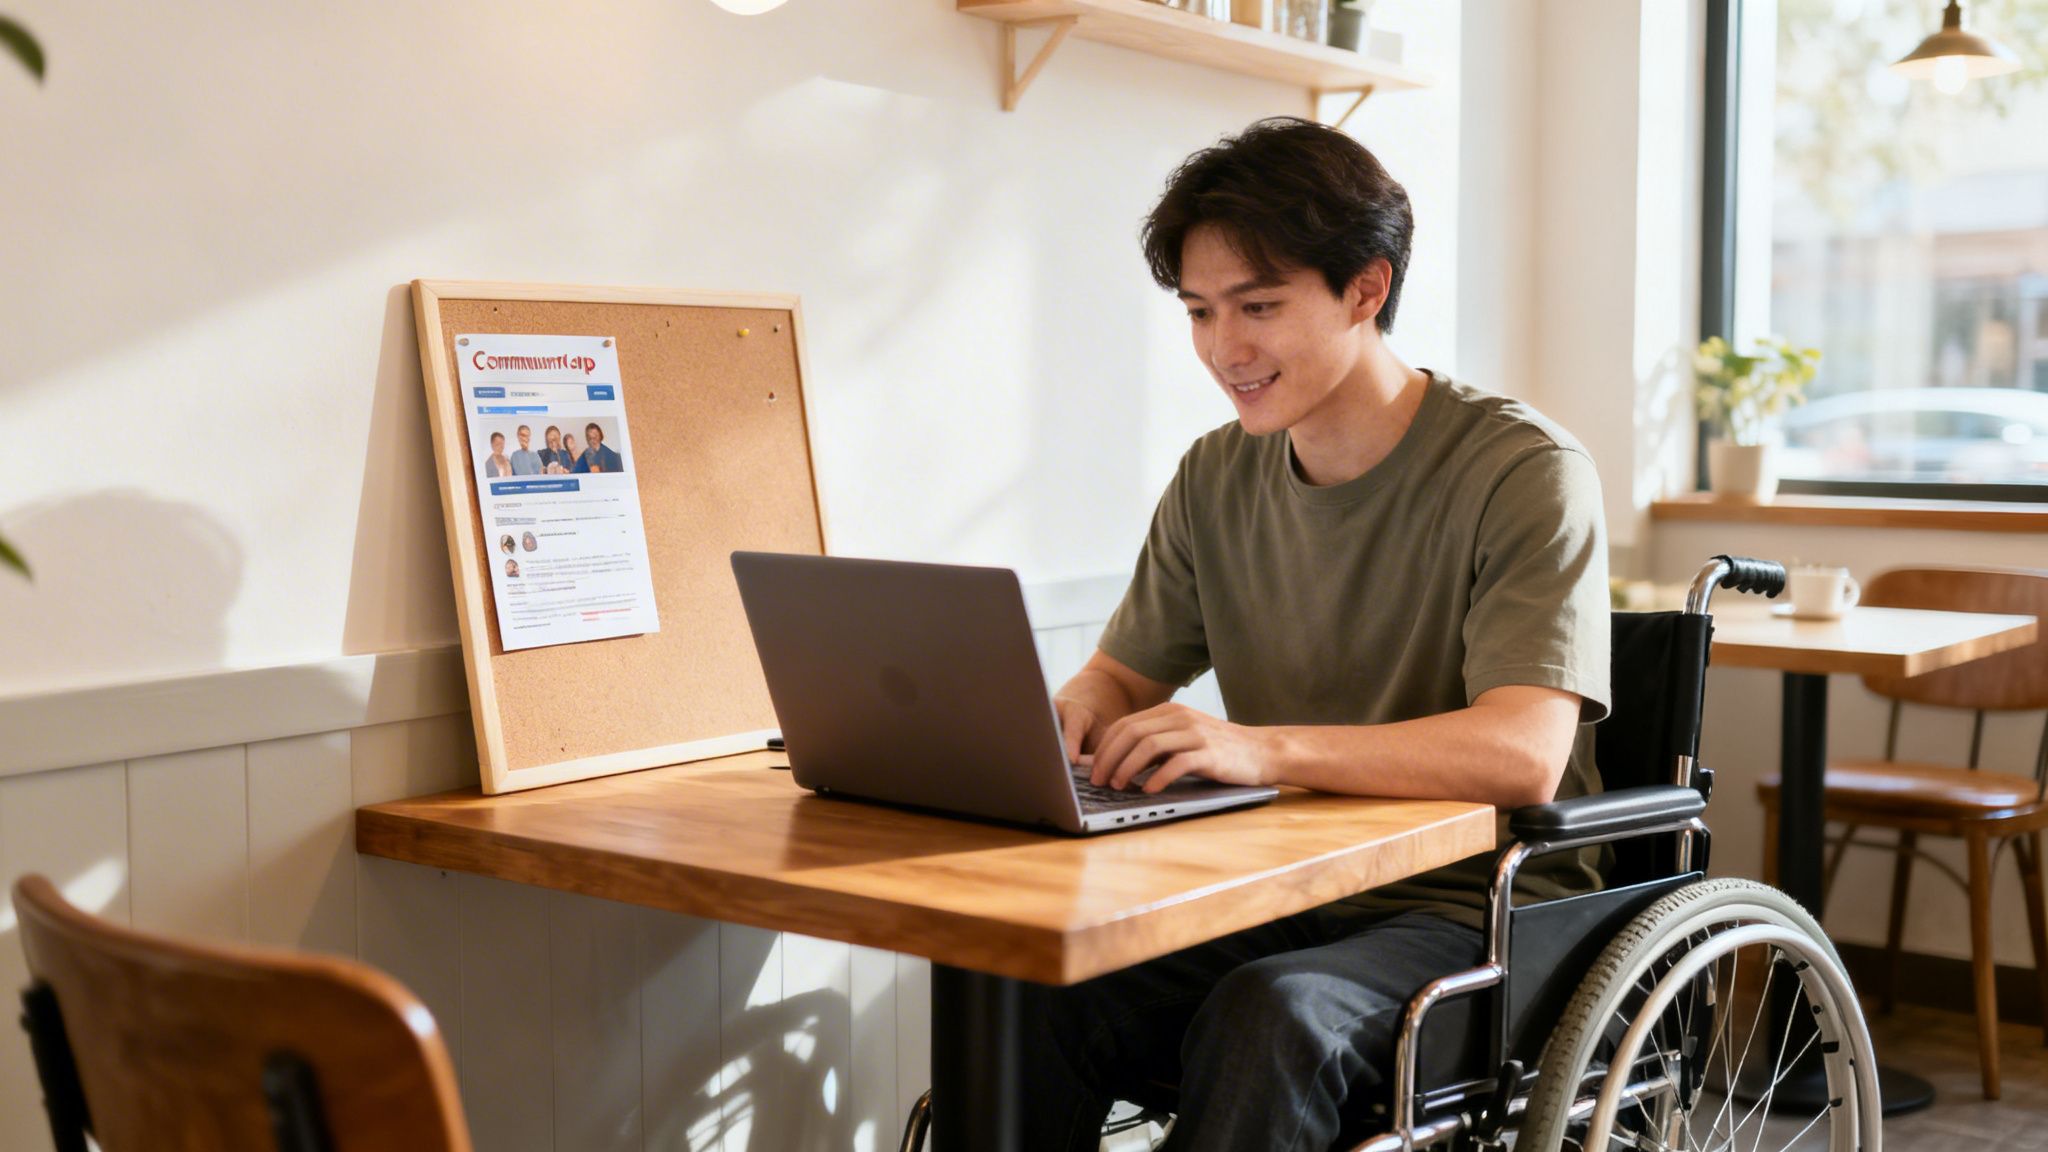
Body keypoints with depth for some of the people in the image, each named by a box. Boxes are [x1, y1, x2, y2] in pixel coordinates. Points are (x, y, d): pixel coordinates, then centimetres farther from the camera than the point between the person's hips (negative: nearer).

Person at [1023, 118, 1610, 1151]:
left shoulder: (1524, 472, -11)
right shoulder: (1216, 478, 9)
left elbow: (1524, 755, -23)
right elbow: (1125, 672, 17)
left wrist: (1262, 747, -34)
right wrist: (1075, 712, -9)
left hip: (1474, 914, -4)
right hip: (1273, 901, 5)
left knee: (1273, 1015, -36)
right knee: (1028, 986, -24)